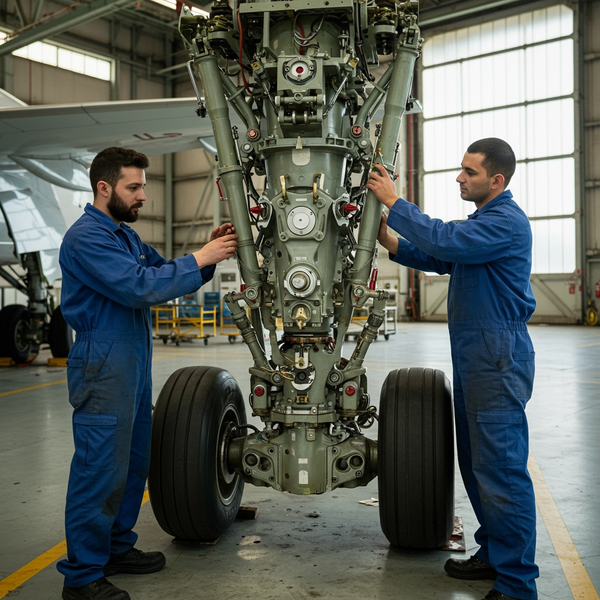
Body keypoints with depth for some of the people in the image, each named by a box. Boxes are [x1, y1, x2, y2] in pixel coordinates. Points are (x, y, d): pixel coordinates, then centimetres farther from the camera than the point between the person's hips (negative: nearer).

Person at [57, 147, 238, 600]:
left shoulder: (125, 234, 17)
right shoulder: (86, 237, -14)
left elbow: (164, 272, 14)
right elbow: (139, 287, -24)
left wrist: (212, 251, -1)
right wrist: (200, 258, -20)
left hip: (134, 360, 10)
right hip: (103, 363, -10)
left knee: (133, 461, 16)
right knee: (100, 467, -4)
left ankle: (117, 548, 31)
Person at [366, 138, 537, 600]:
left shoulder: (507, 221, -14)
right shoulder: (482, 219, 19)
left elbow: (446, 241, -26)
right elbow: (438, 259, 20)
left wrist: (394, 202, -17)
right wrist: (391, 242, 5)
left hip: (499, 359, -10)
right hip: (473, 355, 10)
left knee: (501, 467, -8)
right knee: (476, 463, 16)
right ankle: (494, 555, 28)